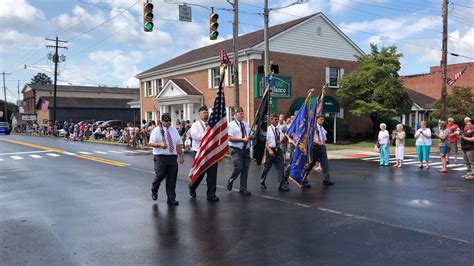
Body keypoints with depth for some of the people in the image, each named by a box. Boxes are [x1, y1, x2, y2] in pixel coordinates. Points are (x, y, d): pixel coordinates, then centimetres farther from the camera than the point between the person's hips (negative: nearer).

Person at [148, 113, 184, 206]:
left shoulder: (174, 130, 14)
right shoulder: (156, 130, 0)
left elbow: (179, 144, 15)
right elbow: (151, 143, -6)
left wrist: (181, 155, 9)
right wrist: (160, 144, -23)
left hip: (172, 157, 4)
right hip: (160, 157, -4)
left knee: (172, 179, 3)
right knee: (160, 176, -8)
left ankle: (171, 199, 11)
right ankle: (154, 192, 23)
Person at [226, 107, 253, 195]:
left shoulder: (246, 125, 14)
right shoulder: (232, 125, -5)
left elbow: (250, 136, 18)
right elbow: (230, 138, -15)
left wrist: (250, 137, -8)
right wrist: (242, 139, -20)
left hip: (246, 149, 6)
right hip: (236, 150, -6)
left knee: (245, 169, 5)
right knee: (238, 168, -13)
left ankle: (243, 188, 16)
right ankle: (230, 181, 16)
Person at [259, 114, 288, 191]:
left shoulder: (279, 129, 9)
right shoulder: (268, 129, -7)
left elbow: (282, 137, 23)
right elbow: (265, 141, -11)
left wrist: (281, 141, -1)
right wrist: (269, 150, -22)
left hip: (278, 150, 5)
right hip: (270, 150, -5)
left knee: (281, 167, -2)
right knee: (267, 167, 7)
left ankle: (282, 185, -1)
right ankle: (262, 182, 28)